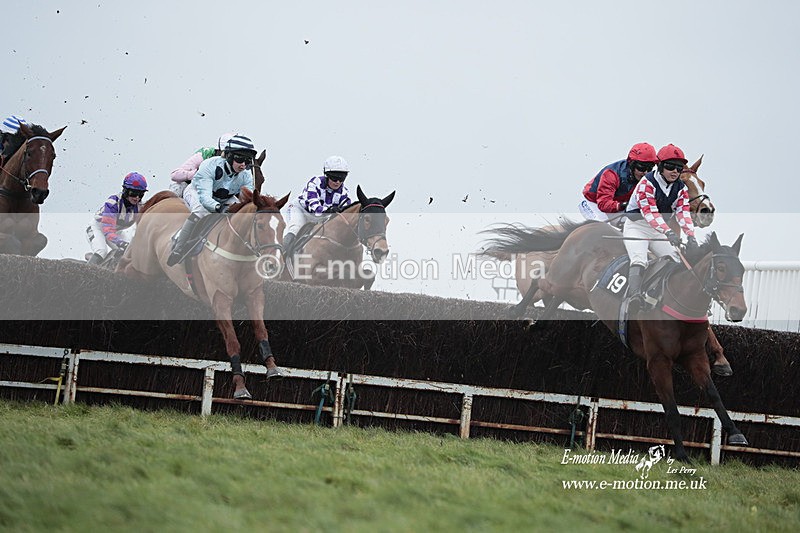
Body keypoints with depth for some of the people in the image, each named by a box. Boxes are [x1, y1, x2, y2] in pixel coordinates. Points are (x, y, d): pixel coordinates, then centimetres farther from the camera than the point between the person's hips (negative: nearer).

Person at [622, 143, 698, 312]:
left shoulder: (680, 188, 2)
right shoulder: (647, 183, -20)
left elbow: (683, 213, -8)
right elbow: (649, 211, -32)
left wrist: (690, 235, -28)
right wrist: (668, 232, -45)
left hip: (658, 231, 7)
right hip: (636, 227, -7)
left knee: (677, 261, -5)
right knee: (639, 261, -29)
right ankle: (634, 295, -44)